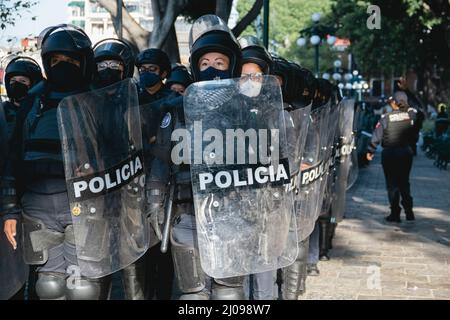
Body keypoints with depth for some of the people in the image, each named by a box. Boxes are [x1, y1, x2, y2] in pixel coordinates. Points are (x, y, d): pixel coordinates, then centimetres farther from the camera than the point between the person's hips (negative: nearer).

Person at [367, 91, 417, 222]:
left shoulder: (386, 118, -11)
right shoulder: (411, 115, -5)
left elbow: (376, 136, -7)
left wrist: (370, 151, 3)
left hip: (389, 154, -3)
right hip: (406, 152, 3)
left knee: (392, 184, 5)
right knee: (404, 183, 17)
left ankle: (395, 214, 3)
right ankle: (409, 212, 14)